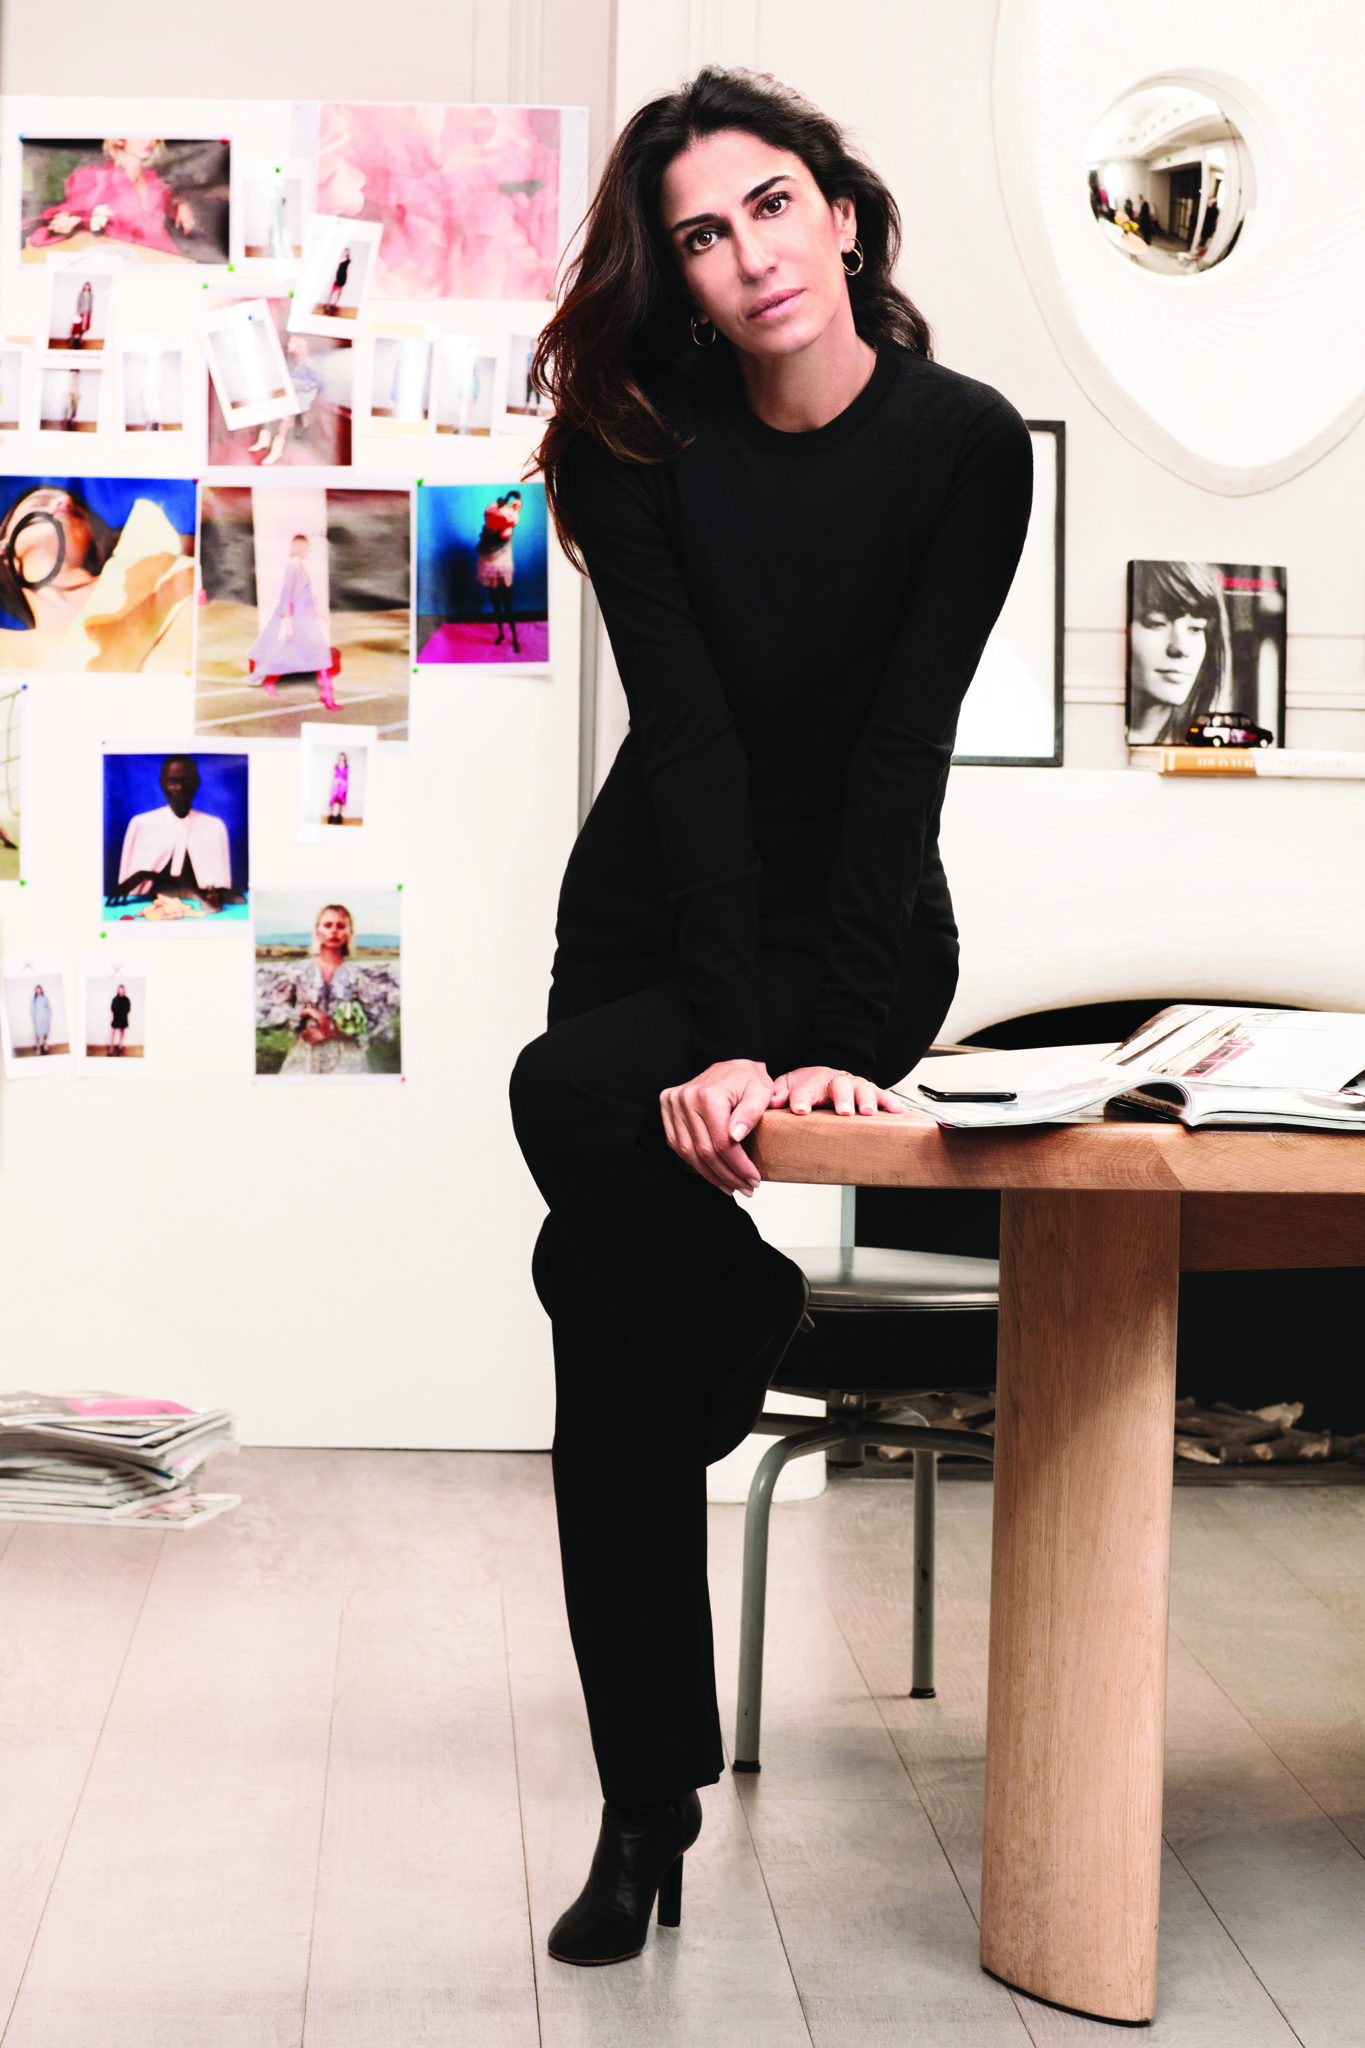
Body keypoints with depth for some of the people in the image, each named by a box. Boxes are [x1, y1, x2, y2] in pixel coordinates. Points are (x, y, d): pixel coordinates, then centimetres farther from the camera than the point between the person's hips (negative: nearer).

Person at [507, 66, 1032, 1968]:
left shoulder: (967, 443, -14)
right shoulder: (644, 448, -11)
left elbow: (900, 752, -22)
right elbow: (692, 742, -21)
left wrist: (828, 1041, -32)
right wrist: (730, 1036, -31)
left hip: (862, 926, -2)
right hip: (656, 908, 3)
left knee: (579, 1104, -32)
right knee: (610, 1383, -3)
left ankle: (744, 1321, 0)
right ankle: (651, 1810, 10)